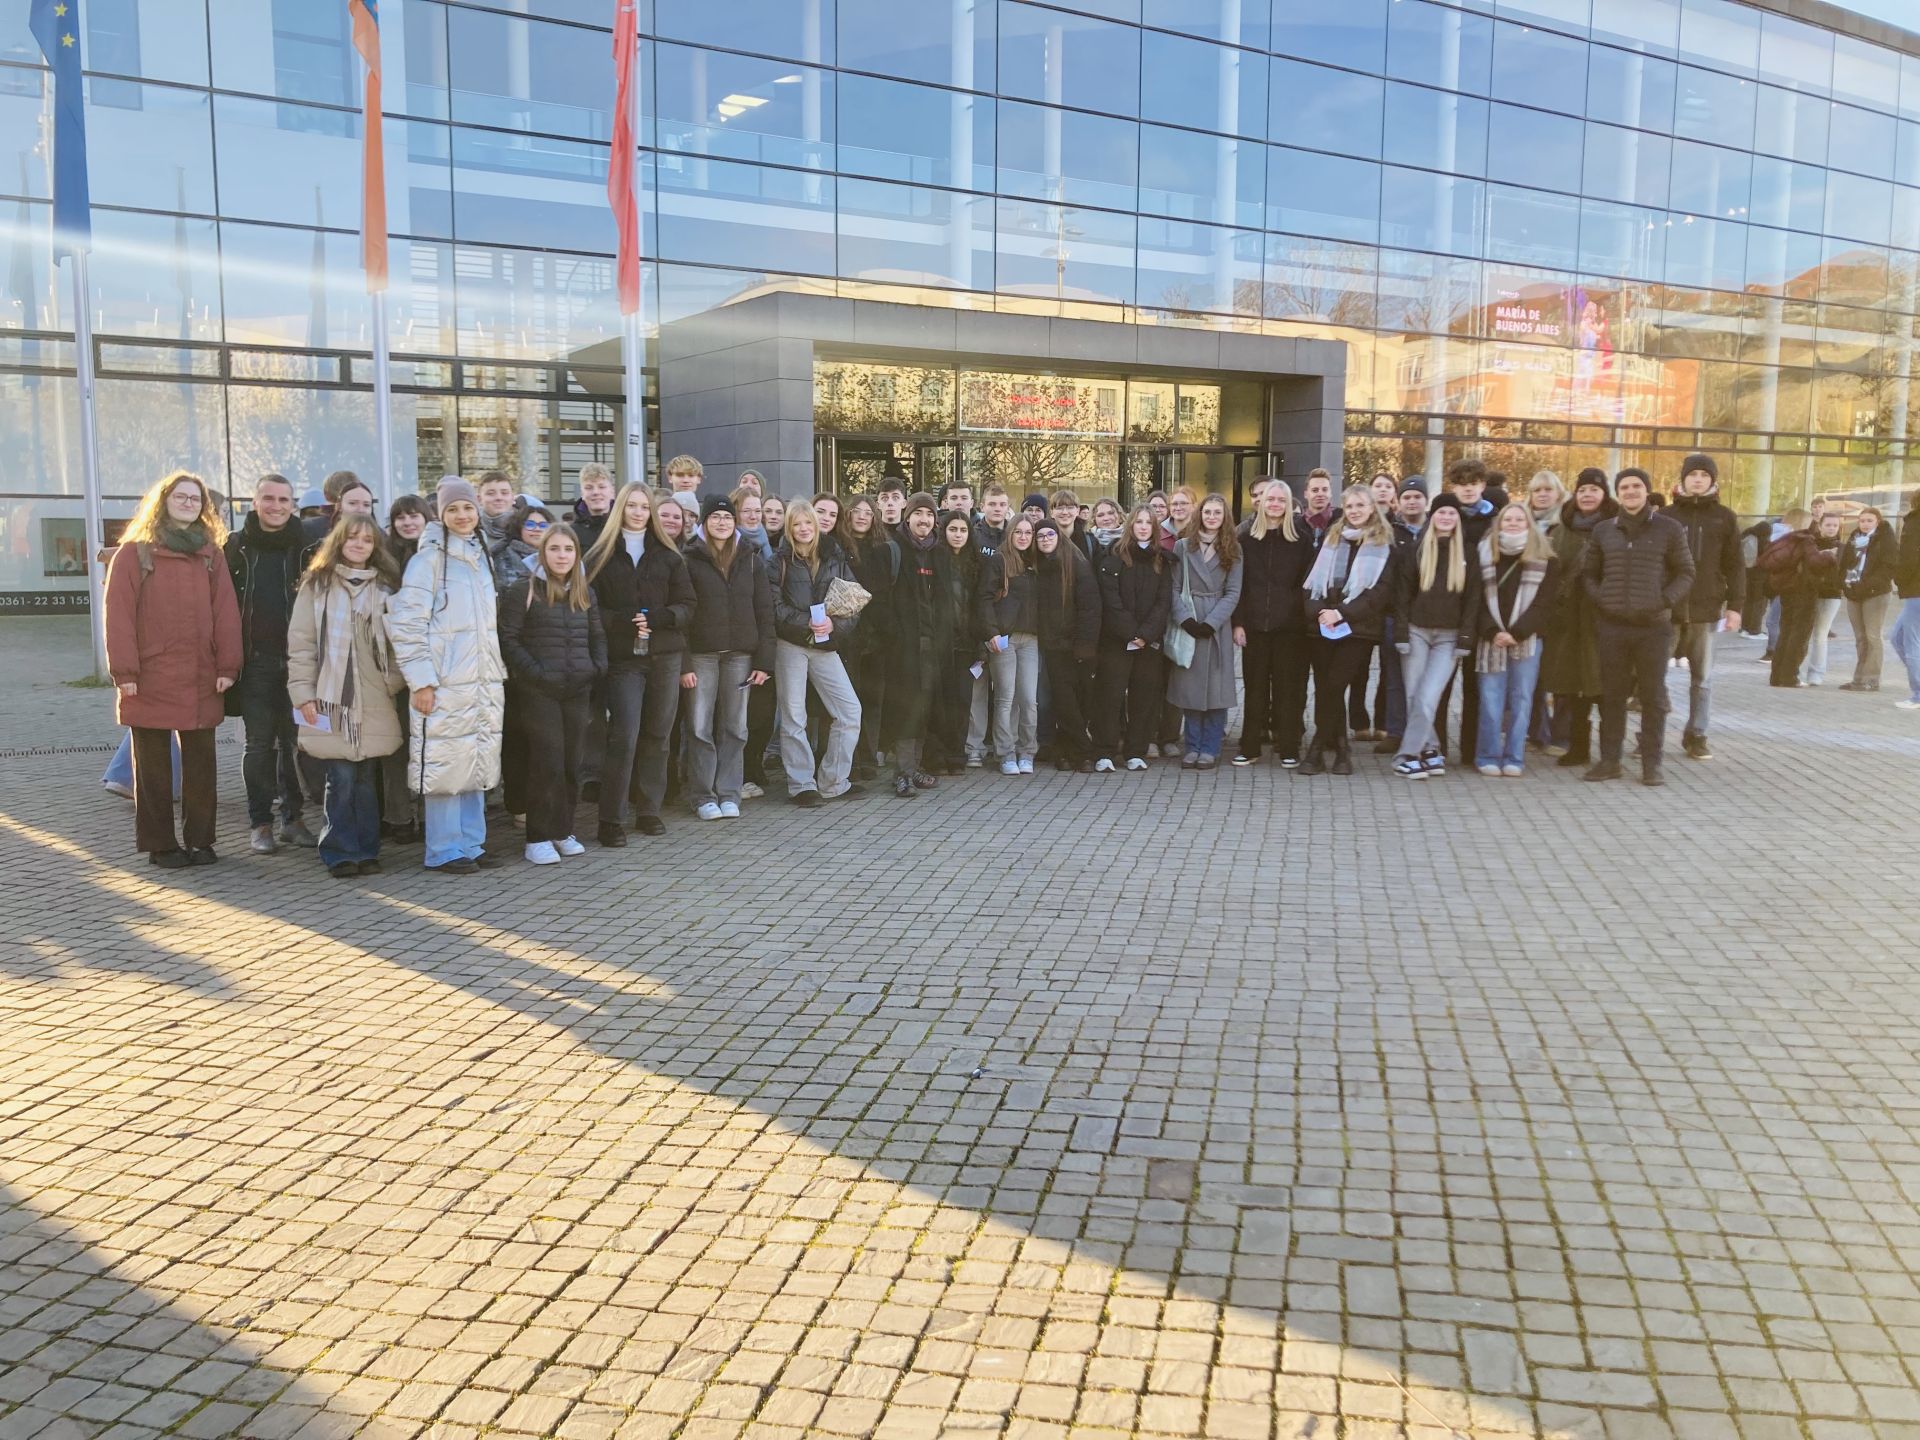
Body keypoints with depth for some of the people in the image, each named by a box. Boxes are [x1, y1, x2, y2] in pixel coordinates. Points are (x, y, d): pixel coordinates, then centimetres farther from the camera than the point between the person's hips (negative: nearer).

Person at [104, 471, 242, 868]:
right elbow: (119, 613, -4)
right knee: (153, 767, 6)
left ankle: (200, 840, 16)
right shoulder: (134, 552, 2)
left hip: (201, 681, 3)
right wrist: (124, 671, -12)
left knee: (201, 764, 7)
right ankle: (160, 844, 13)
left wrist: (227, 665, -5)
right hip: (149, 680, -3)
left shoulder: (211, 554, 12)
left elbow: (225, 611, 4)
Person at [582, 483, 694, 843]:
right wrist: (624, 622, -15)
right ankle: (611, 820, -6)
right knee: (623, 737, -10)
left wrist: (654, 618, -8)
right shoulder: (601, 556, 6)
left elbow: (686, 606, 8)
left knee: (657, 736, 6)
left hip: (666, 657, 3)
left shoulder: (667, 556, 11)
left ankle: (649, 810, 17)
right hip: (623, 660, -3)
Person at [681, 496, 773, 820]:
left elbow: (764, 611, 7)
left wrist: (764, 660, 0)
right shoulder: (690, 559, 1)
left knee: (734, 726, 6)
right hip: (701, 653, -2)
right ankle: (703, 796, 8)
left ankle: (729, 793, 13)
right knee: (700, 727, 0)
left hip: (740, 654, 2)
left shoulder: (750, 560, 9)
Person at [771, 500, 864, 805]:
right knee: (793, 716, 1)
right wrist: (806, 622, -19)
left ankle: (832, 782, 9)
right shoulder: (781, 562, 1)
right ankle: (801, 784, 10)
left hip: (825, 645, 3)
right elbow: (775, 606, -8)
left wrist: (834, 623, -14)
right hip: (790, 645, -3)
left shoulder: (834, 559, 10)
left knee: (850, 710, -2)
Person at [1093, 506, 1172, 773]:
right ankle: (1104, 753, -2)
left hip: (1150, 640, 3)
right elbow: (1111, 600, -6)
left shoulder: (1161, 562, 11)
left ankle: (1136, 753, 11)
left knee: (1145, 696, 3)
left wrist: (1146, 634, -11)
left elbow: (1164, 601, 2)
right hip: (1116, 640, -3)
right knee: (1111, 695, -5)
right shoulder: (1113, 558, 2)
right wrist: (1131, 634, -13)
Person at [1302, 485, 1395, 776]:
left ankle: (1318, 748, -1)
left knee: (1333, 686, -11)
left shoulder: (1383, 544, 3)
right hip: (1321, 626, 4)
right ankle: (1340, 747, 14)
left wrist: (1342, 613, -12)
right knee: (1324, 687, 2)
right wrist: (1319, 612, -5)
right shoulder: (1330, 537, 14)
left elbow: (1382, 589, -5)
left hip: (1356, 628, -3)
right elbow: (1312, 579, 12)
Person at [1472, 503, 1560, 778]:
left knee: (1521, 700, 1)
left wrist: (1516, 633, -12)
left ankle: (1514, 758, 6)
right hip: (1491, 639, 1)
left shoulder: (1543, 559, 4)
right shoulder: (1484, 554, 8)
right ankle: (1488, 758, 5)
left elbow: (1543, 604, -2)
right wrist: (1492, 633, -11)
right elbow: (1478, 600, 3)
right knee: (1491, 700, -2)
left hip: (1526, 640, 0)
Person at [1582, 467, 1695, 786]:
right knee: (1612, 695, 6)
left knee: (1653, 697, 3)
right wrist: (1599, 600, -1)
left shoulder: (1668, 528, 3)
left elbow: (1685, 573, 5)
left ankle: (1652, 763, 9)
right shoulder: (1602, 530, 9)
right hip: (1611, 625, 2)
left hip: (1654, 626, -2)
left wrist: (1665, 601, -9)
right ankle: (1609, 760, 13)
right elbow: (1588, 573, 16)